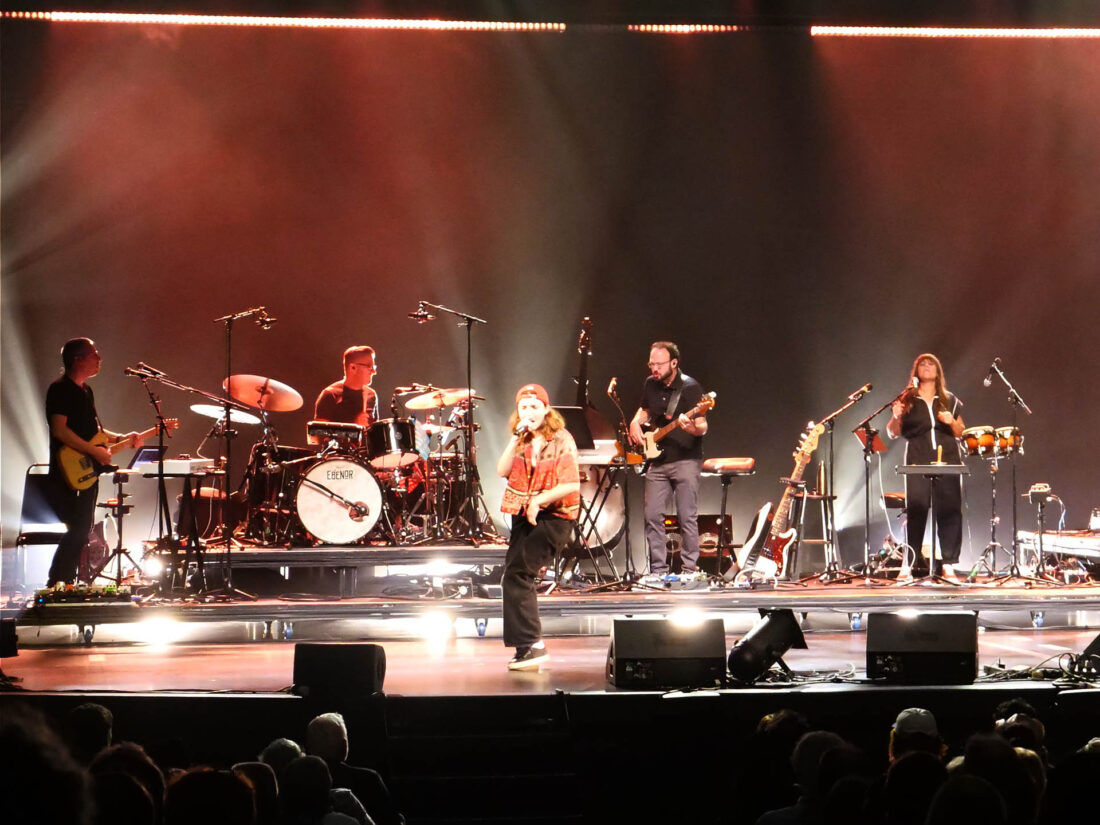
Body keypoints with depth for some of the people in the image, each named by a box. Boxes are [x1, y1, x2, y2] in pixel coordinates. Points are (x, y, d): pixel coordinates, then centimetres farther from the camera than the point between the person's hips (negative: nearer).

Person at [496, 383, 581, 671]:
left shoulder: (561, 440, -9)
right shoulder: (522, 440, 9)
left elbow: (571, 485, -17)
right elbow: (502, 471, -5)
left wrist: (539, 500, -23)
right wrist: (516, 439, -13)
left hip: (554, 517, -7)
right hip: (524, 517, 7)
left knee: (516, 574, -17)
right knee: (517, 578, 8)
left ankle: (530, 644, -13)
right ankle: (528, 647, 18)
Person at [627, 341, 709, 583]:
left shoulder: (690, 388, -10)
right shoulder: (651, 384, 9)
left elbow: (703, 428, -12)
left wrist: (692, 427, -34)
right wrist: (636, 423, 7)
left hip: (685, 461, -6)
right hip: (657, 461, 6)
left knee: (687, 517, -6)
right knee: (653, 515, 2)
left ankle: (690, 569, 2)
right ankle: (658, 570, 8)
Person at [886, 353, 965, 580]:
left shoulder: (949, 400, 15)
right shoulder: (907, 400, 9)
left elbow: (960, 432, 16)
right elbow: (893, 432, 7)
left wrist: (951, 421, -4)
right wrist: (896, 416, -13)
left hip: (947, 460, 2)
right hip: (917, 462, -2)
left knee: (949, 511, -5)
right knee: (915, 511, -8)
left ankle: (948, 565, -3)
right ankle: (911, 563, -5)